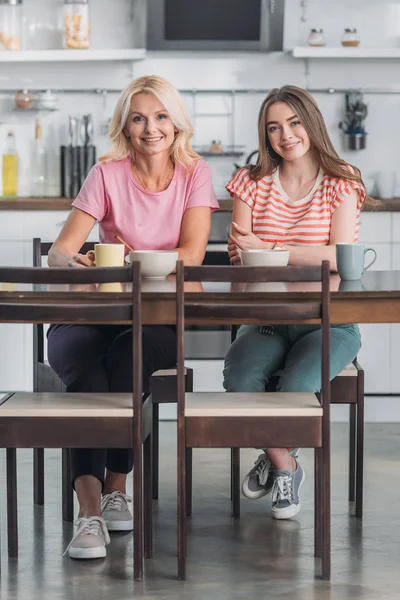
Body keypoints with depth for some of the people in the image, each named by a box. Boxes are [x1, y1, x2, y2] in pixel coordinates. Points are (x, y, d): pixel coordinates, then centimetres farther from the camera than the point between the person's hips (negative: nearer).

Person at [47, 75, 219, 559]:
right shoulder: (107, 175, 1)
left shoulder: (195, 174, 4)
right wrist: (70, 261, -33)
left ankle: (115, 486, -20)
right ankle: (91, 506, -41)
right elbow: (60, 251, -8)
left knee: (131, 352, -35)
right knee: (75, 353, -34)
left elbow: (191, 256, -8)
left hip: (163, 318, 0)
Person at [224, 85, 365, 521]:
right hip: (266, 320, 2)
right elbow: (239, 256, 1)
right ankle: (285, 467, -1)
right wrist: (241, 251, -26)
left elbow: (338, 257, -12)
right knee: (238, 377, -29)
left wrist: (263, 249, -19)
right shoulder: (252, 183, 9)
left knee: (296, 388, -30)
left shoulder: (341, 183, 1)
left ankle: (274, 458, 6)